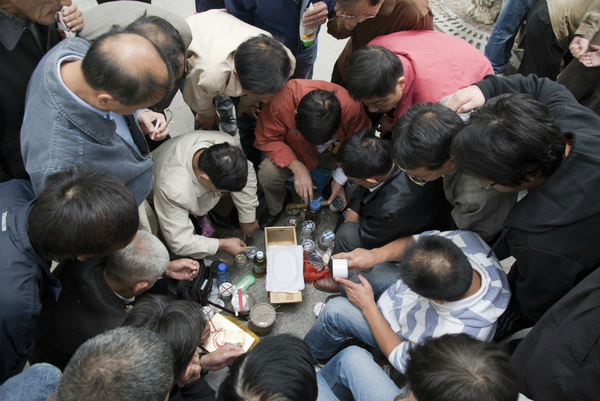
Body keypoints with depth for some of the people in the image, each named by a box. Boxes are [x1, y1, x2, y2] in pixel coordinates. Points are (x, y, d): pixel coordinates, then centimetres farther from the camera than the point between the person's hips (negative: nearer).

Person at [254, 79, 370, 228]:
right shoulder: (283, 100, -38)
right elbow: (266, 140, -26)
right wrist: (297, 168, -37)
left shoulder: (351, 107, -34)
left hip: (334, 152, 1)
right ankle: (274, 210, 6)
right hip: (294, 152, -1)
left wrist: (340, 180, -24)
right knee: (267, 173, -28)